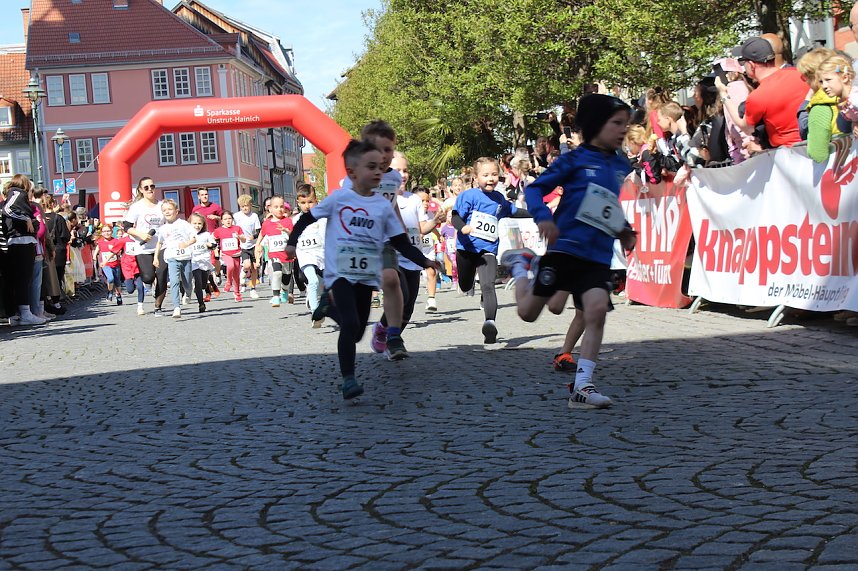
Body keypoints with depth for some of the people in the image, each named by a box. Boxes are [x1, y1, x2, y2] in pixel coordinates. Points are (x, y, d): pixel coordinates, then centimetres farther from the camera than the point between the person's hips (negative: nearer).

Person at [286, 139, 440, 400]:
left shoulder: (384, 205, 3)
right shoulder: (338, 198, -4)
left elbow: (401, 243, 4)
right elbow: (307, 217, 5)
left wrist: (423, 261, -9)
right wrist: (292, 242, -5)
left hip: (367, 276, 4)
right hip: (340, 273, -4)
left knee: (357, 332, 11)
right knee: (350, 324, -20)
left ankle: (330, 309, 42)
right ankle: (348, 379, -13)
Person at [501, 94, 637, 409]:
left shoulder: (621, 165, 12)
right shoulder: (575, 160, -6)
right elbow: (535, 188, -5)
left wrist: (624, 229, 14)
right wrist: (543, 217, -23)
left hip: (598, 256, 4)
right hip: (564, 247, -4)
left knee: (597, 311, -16)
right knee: (528, 312, 7)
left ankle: (581, 386, -10)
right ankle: (520, 265, 39)